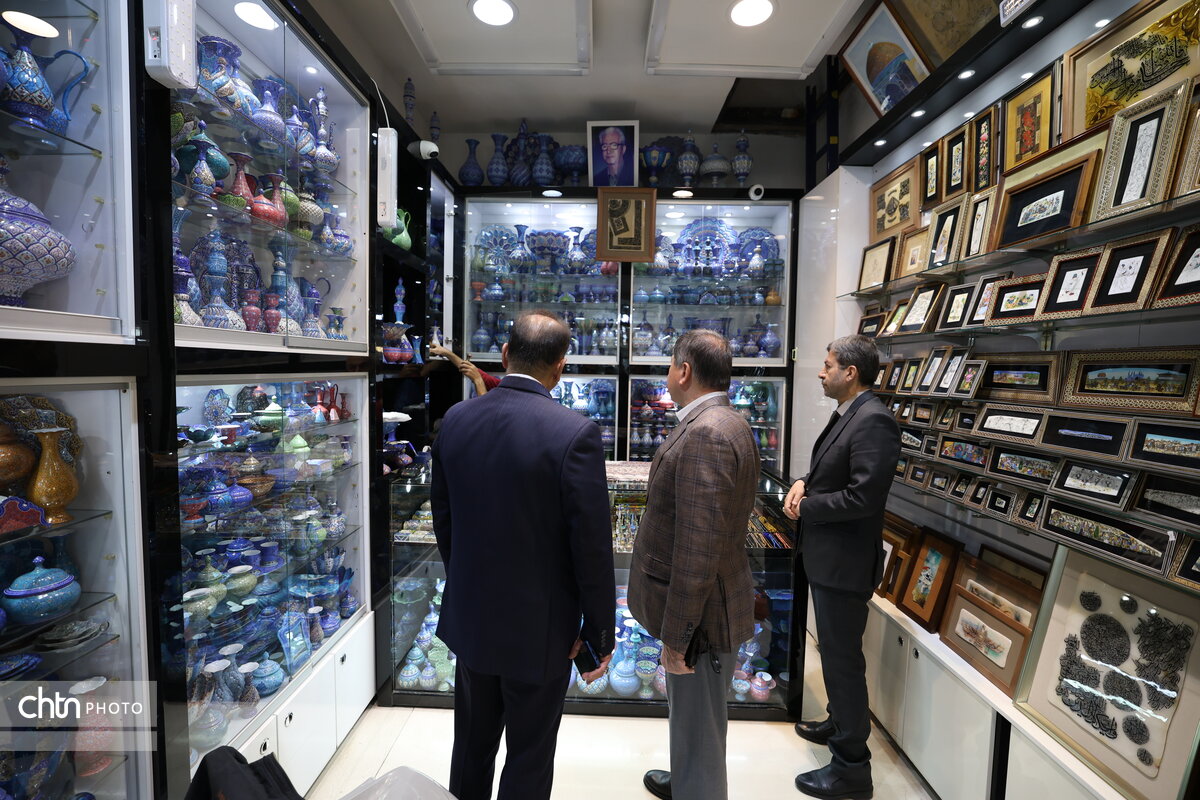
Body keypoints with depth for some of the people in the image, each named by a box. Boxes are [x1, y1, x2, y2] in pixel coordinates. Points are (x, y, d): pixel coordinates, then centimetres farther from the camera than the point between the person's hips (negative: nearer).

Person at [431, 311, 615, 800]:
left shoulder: (455, 420, -6)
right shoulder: (575, 433, -23)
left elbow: (442, 518, 4)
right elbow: (592, 545, -19)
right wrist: (600, 630, -5)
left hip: (469, 616, 5)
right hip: (539, 626, -5)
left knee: (471, 746, 26)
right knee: (529, 757, 19)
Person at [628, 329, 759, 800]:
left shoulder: (705, 435, -26)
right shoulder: (728, 425, 6)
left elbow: (698, 549, -28)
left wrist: (675, 637, -19)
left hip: (700, 612, -10)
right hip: (713, 600, 10)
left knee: (697, 724, 13)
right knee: (694, 719, 30)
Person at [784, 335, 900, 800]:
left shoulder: (873, 421, -21)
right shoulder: (845, 415, 10)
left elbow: (863, 496, -27)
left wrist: (805, 508, -16)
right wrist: (804, 484, -1)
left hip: (844, 560, -10)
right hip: (826, 554, 10)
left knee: (843, 658, 4)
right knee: (834, 651, 25)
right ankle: (840, 724, 45)